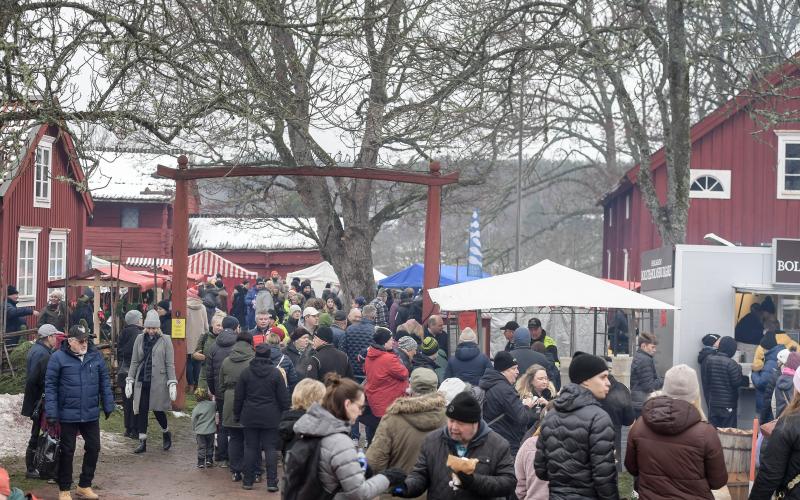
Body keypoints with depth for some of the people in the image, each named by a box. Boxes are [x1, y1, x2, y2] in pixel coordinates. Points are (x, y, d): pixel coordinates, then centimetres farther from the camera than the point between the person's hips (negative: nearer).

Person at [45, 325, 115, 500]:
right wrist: (51, 412, -12)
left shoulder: (95, 356, 3)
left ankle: (84, 485, 28)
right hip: (68, 415, -4)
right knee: (67, 451, 6)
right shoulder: (58, 358, -9)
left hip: (91, 414, 4)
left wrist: (108, 405, 9)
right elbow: (50, 386, -8)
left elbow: (104, 381, 10)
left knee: (93, 448, 10)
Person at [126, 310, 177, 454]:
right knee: (141, 410, 0)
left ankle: (166, 433, 27)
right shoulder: (140, 339, 8)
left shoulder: (165, 340, -1)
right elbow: (134, 362, 12)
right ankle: (142, 441, 7)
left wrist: (172, 383, -8)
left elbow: (170, 364, -1)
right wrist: (129, 380, 7)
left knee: (157, 409, 0)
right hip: (142, 380, 3)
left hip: (158, 381, -3)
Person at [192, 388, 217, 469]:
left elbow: (194, 421, 0)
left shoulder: (196, 409, -7)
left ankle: (201, 463, 7)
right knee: (210, 446, 16)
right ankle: (209, 460, 15)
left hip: (200, 431, -1)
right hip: (210, 430, 1)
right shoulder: (213, 404, -7)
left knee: (201, 447, 7)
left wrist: (194, 431, 11)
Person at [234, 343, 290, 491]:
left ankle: (248, 481, 12)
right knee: (271, 448, 2)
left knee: (250, 448, 8)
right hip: (271, 418, -1)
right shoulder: (276, 373, -6)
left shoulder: (246, 372, -2)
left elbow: (238, 396, 3)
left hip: (250, 416, 2)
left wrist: (237, 414, 13)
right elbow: (283, 397, -5)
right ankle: (271, 482, -1)